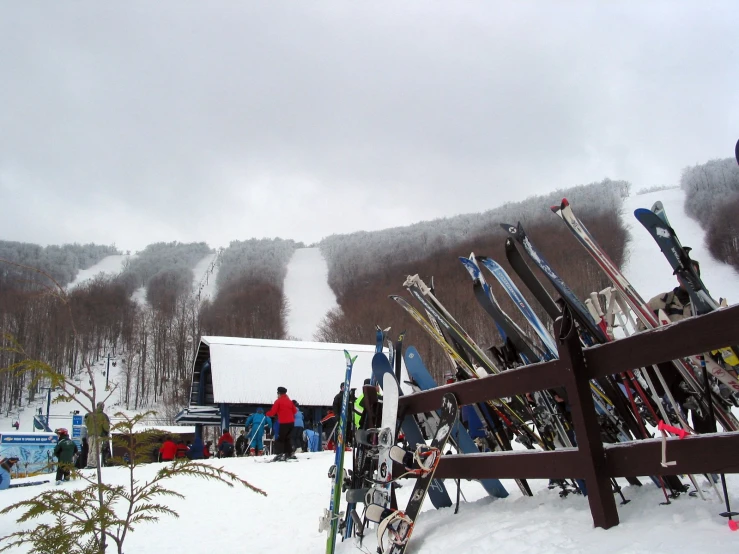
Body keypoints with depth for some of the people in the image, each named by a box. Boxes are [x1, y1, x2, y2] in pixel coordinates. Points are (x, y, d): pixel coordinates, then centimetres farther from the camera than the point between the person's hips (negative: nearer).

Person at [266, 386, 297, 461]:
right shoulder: (289, 401, 13)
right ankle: (289, 454, 19)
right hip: (291, 422, 7)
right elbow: (294, 411, 16)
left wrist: (267, 414, 12)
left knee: (280, 439, -3)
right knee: (287, 438, 18)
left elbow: (272, 412, -8)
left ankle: (280, 455, -15)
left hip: (284, 423, -7)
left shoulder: (278, 401, -6)